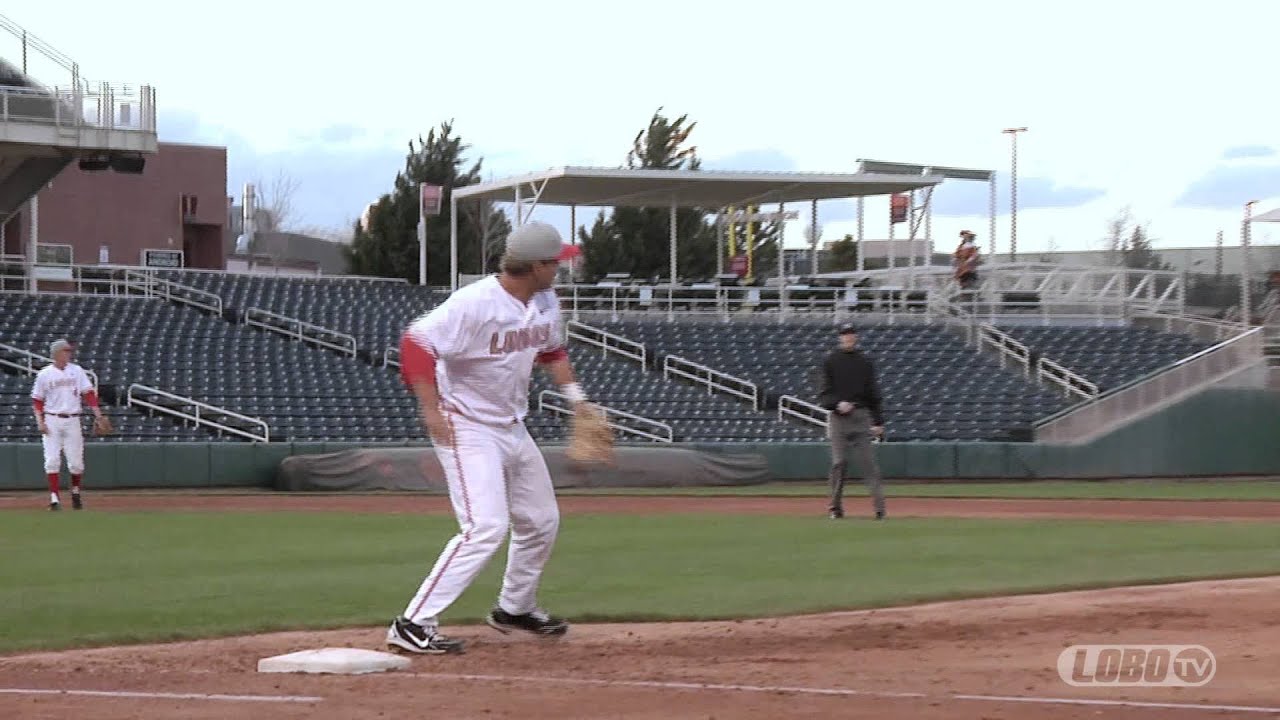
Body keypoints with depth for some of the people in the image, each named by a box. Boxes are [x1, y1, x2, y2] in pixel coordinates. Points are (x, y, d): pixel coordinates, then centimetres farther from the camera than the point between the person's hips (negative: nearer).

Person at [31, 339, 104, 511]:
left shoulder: (77, 371, 6)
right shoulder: (45, 374, 2)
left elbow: (88, 394, 2)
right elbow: (37, 400, 4)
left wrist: (98, 415, -9)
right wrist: (40, 422, -7)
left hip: (72, 421, 1)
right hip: (52, 421, -1)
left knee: (76, 462, 1)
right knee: (52, 461, -9)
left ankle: (76, 491, 24)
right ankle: (54, 497, -6)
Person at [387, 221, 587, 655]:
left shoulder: (545, 303, 2)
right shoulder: (474, 304, -24)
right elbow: (416, 343, -28)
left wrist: (574, 394, 10)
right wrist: (432, 410, -32)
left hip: (513, 427, 9)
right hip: (467, 427, -9)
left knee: (541, 522, 17)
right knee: (486, 527, -21)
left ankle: (514, 608, 40)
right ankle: (413, 625, -20)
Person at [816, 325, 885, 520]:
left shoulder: (864, 362, 10)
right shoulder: (830, 361, 4)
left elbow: (874, 394, 10)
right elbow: (824, 395, 1)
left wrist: (878, 422, 4)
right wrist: (837, 403, -19)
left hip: (861, 416, 1)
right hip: (838, 417, -1)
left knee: (869, 462, -5)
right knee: (839, 463, -2)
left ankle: (880, 507, -9)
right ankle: (835, 507, 7)